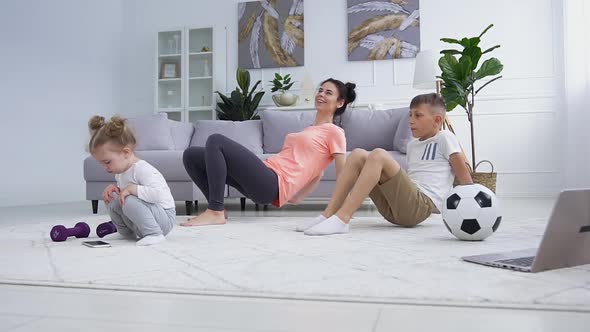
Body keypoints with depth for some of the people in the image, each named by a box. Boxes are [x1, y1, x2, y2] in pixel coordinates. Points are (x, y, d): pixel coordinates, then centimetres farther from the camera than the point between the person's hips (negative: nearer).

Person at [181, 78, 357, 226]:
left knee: (216, 141, -22)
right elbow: (316, 170, 29)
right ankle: (217, 207, 2)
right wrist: (295, 197, 21)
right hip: (263, 181, 9)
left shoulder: (334, 132, 5)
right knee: (191, 155, 4)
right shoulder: (308, 130, 29)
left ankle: (215, 213, -20)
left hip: (272, 184, -9)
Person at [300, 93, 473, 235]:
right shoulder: (412, 145, 25)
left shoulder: (445, 138, 4)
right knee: (358, 155, -4)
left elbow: (464, 175, 1)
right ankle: (328, 214, -14)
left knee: (378, 155, -25)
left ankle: (341, 219, -32)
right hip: (392, 207, 7)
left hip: (421, 205, -7)